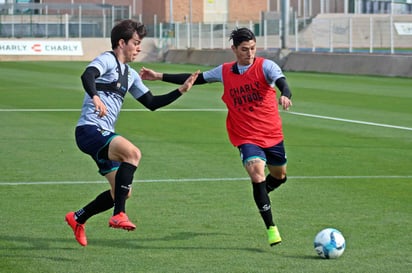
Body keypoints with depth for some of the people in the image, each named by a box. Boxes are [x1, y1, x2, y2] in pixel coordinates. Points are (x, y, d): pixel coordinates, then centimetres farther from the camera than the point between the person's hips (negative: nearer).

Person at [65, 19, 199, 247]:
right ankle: (119, 215, -32)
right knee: (133, 153, -32)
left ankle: (78, 219, 28)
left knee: (122, 191, 10)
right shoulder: (107, 60, -6)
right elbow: (87, 76, -27)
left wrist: (181, 91, 15)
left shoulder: (130, 75, 21)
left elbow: (152, 103, 24)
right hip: (90, 129, -10)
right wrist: (95, 97, -46)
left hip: (104, 135, 10)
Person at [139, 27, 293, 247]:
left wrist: (285, 95, -51)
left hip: (273, 134, 1)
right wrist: (159, 76, 11)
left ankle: (260, 196, 57)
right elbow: (195, 79, 12)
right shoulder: (225, 72, 2)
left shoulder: (265, 66, -7)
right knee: (257, 172, -25)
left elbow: (281, 81, -26)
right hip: (246, 137, -1)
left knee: (280, 176, 19)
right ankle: (271, 229, -21)